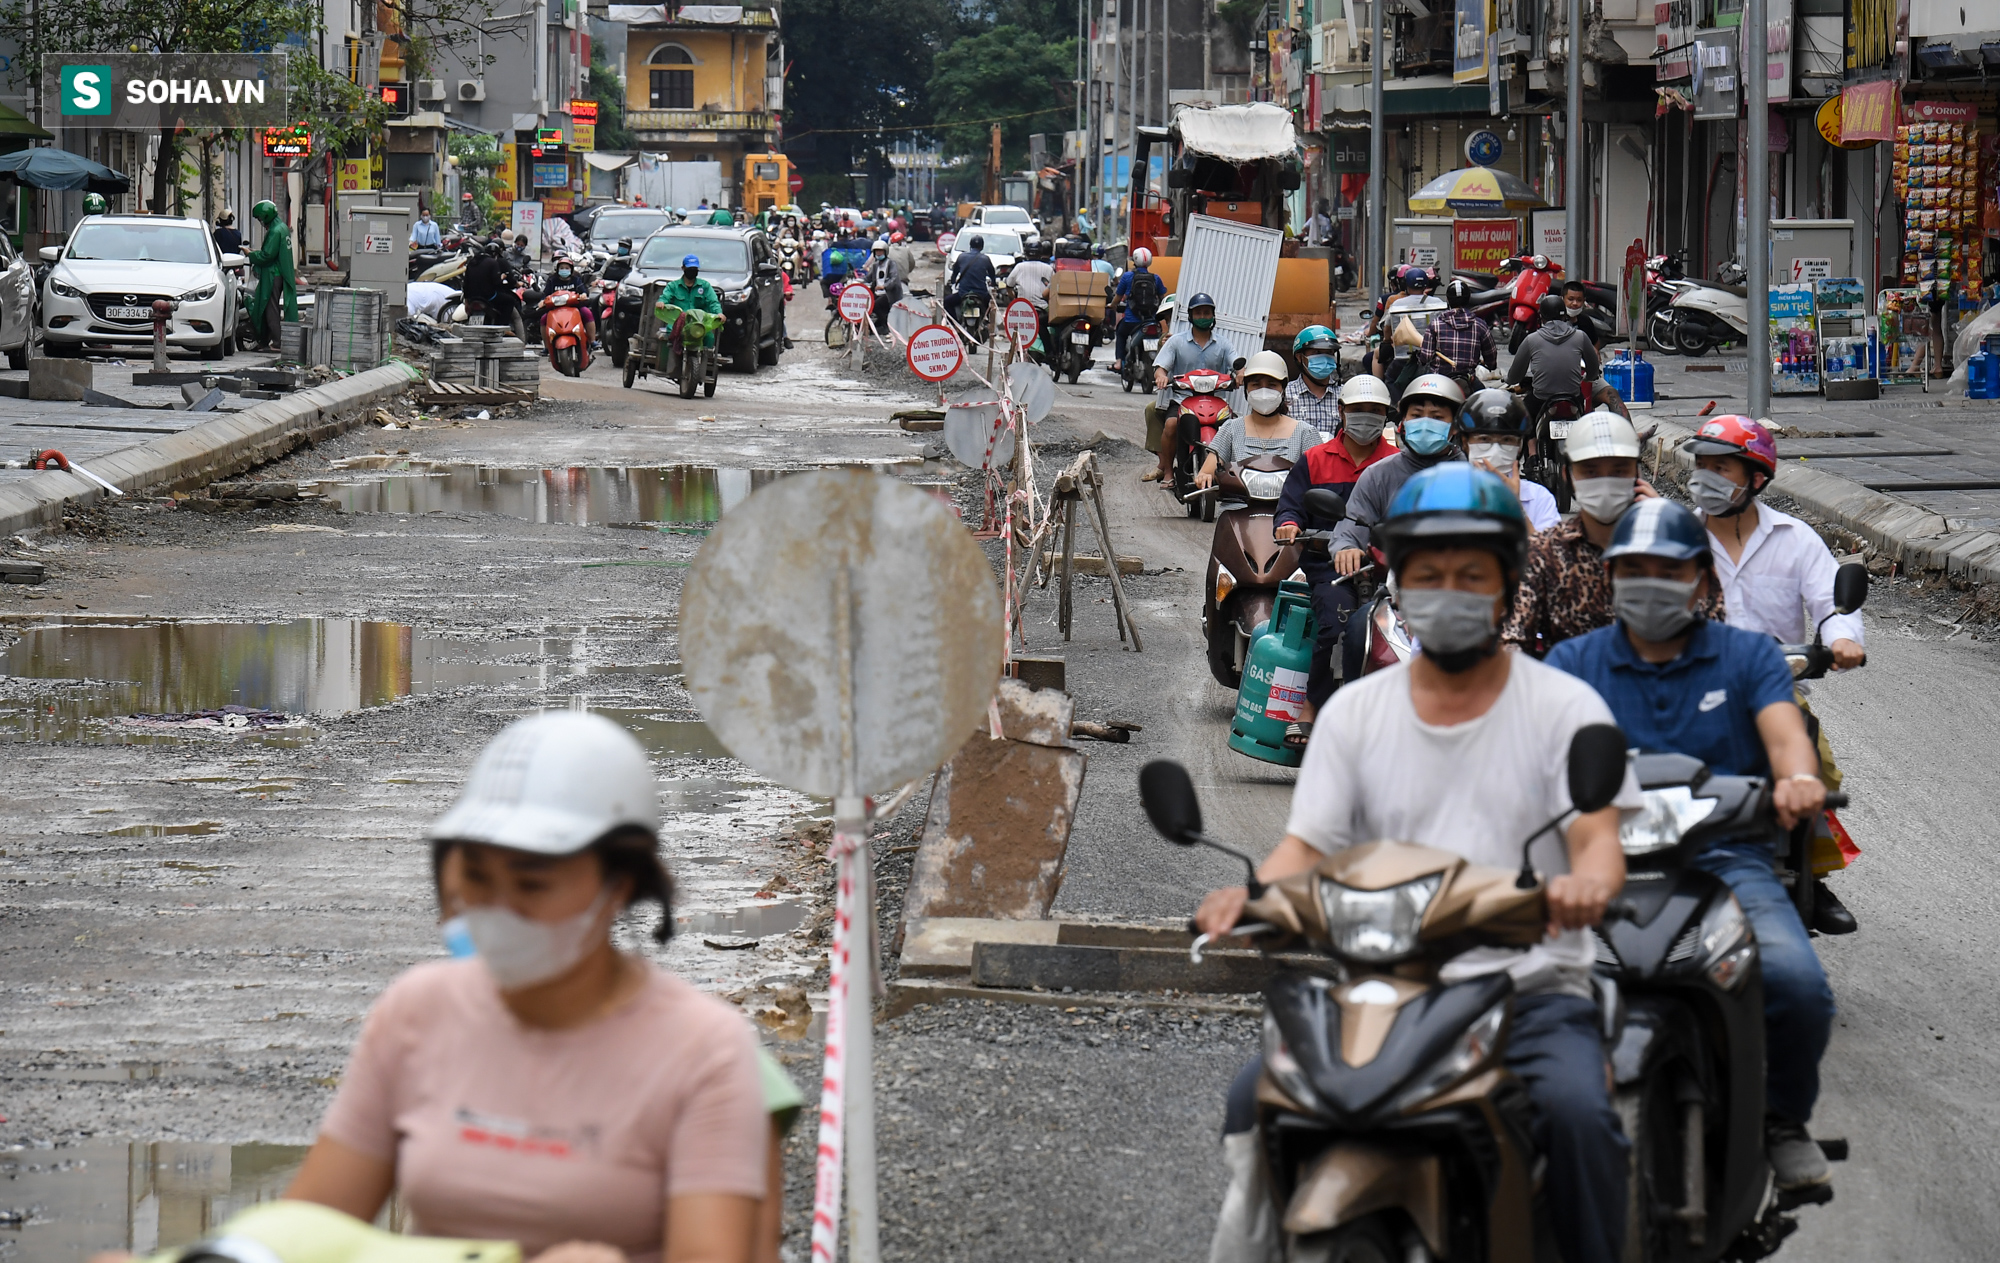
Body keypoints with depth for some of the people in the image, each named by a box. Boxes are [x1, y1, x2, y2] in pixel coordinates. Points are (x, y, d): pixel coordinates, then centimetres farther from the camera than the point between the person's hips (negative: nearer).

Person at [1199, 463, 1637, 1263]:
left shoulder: (1563, 706, 6)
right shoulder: (1355, 712, 13)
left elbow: (1599, 837, -6)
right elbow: (1307, 845, 6)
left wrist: (1587, 885, -32)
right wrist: (1249, 894, -19)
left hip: (1531, 992, -3)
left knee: (1576, 1108, -33)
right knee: (1255, 1099, -21)